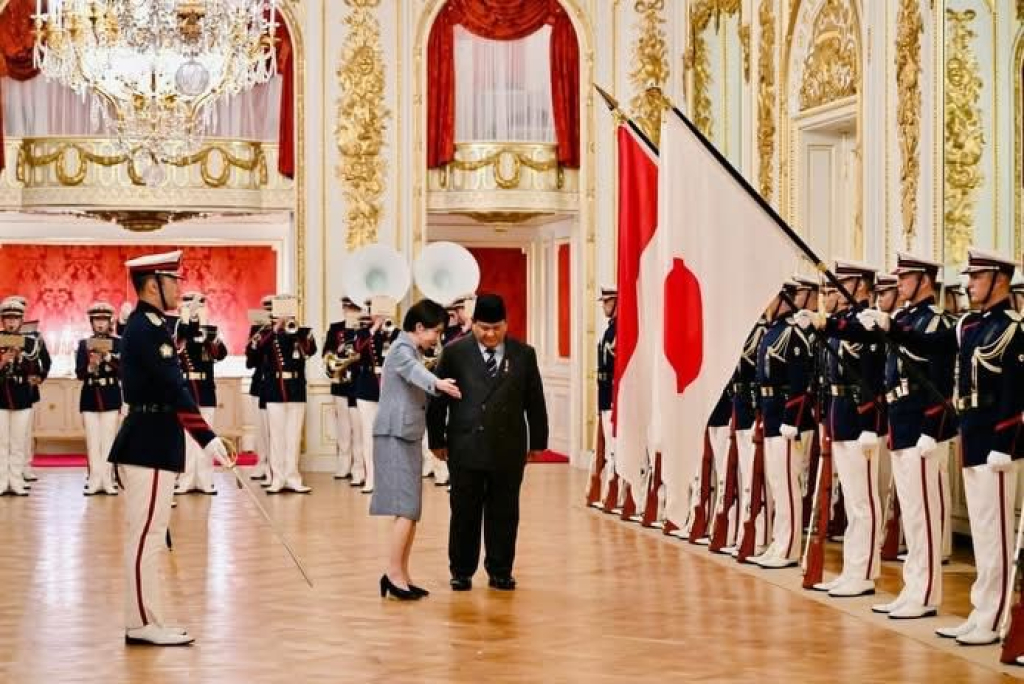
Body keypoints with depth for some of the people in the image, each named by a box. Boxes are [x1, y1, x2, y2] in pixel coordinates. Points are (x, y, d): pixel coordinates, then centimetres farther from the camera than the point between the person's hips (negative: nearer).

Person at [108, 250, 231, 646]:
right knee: (145, 535, -5)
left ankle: (146, 620, 19)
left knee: (148, 535, 13)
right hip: (150, 446, -10)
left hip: (151, 443, 10)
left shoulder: (148, 325, 15)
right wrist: (208, 439, -29)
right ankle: (143, 624, 0)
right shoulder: (146, 329, -16)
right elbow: (174, 390, -24)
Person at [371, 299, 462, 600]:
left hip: (407, 437, 10)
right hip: (395, 437, -10)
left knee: (411, 510, 7)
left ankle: (402, 576, 10)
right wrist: (437, 383, -56)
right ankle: (394, 573, -11)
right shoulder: (402, 349, -13)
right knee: (406, 508, -13)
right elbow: (415, 371, -37)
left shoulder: (412, 350, 17)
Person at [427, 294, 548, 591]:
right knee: (464, 513, 6)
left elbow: (535, 401, 9)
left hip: (509, 449, 1)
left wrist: (538, 441, 10)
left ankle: (500, 572, 19)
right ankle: (462, 572, 18)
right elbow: (437, 398, 4)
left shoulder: (524, 354, 5)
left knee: (504, 513, 7)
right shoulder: (454, 353, 0)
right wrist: (437, 440, 3)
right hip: (466, 447, -1)